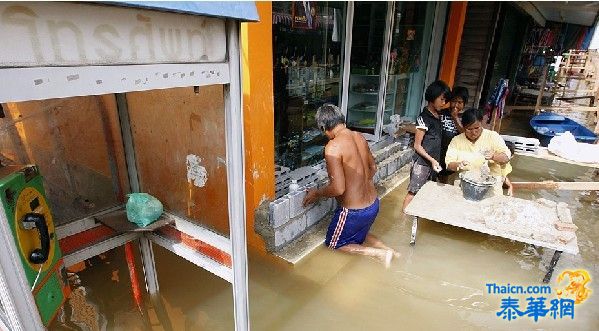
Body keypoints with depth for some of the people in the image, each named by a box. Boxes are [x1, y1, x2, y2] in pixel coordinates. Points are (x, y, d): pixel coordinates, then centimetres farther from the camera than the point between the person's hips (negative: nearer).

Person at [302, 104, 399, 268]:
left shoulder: (333, 147, -25)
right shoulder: (360, 137, 0)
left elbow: (338, 188, -27)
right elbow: (373, 167, 13)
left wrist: (316, 193, -9)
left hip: (354, 211, -8)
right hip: (373, 204, 8)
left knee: (334, 243, 18)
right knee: (358, 236, 34)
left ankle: (380, 253, 5)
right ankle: (388, 249, 14)